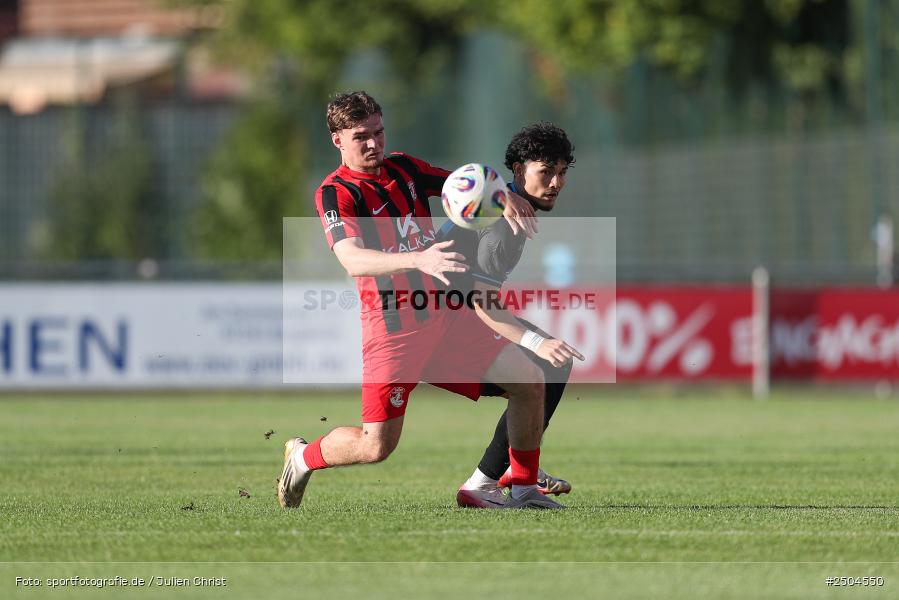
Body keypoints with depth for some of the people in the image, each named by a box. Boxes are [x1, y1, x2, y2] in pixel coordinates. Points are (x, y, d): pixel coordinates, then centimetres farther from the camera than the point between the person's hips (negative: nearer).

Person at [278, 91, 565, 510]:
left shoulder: (403, 168, 10)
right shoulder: (335, 193, -12)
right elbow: (352, 261, -28)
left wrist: (506, 199, -3)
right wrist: (419, 259, -43)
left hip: (448, 315, 7)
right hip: (394, 331, -7)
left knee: (530, 381, -3)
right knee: (376, 446, -10)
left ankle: (523, 491, 10)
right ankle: (301, 457, 21)